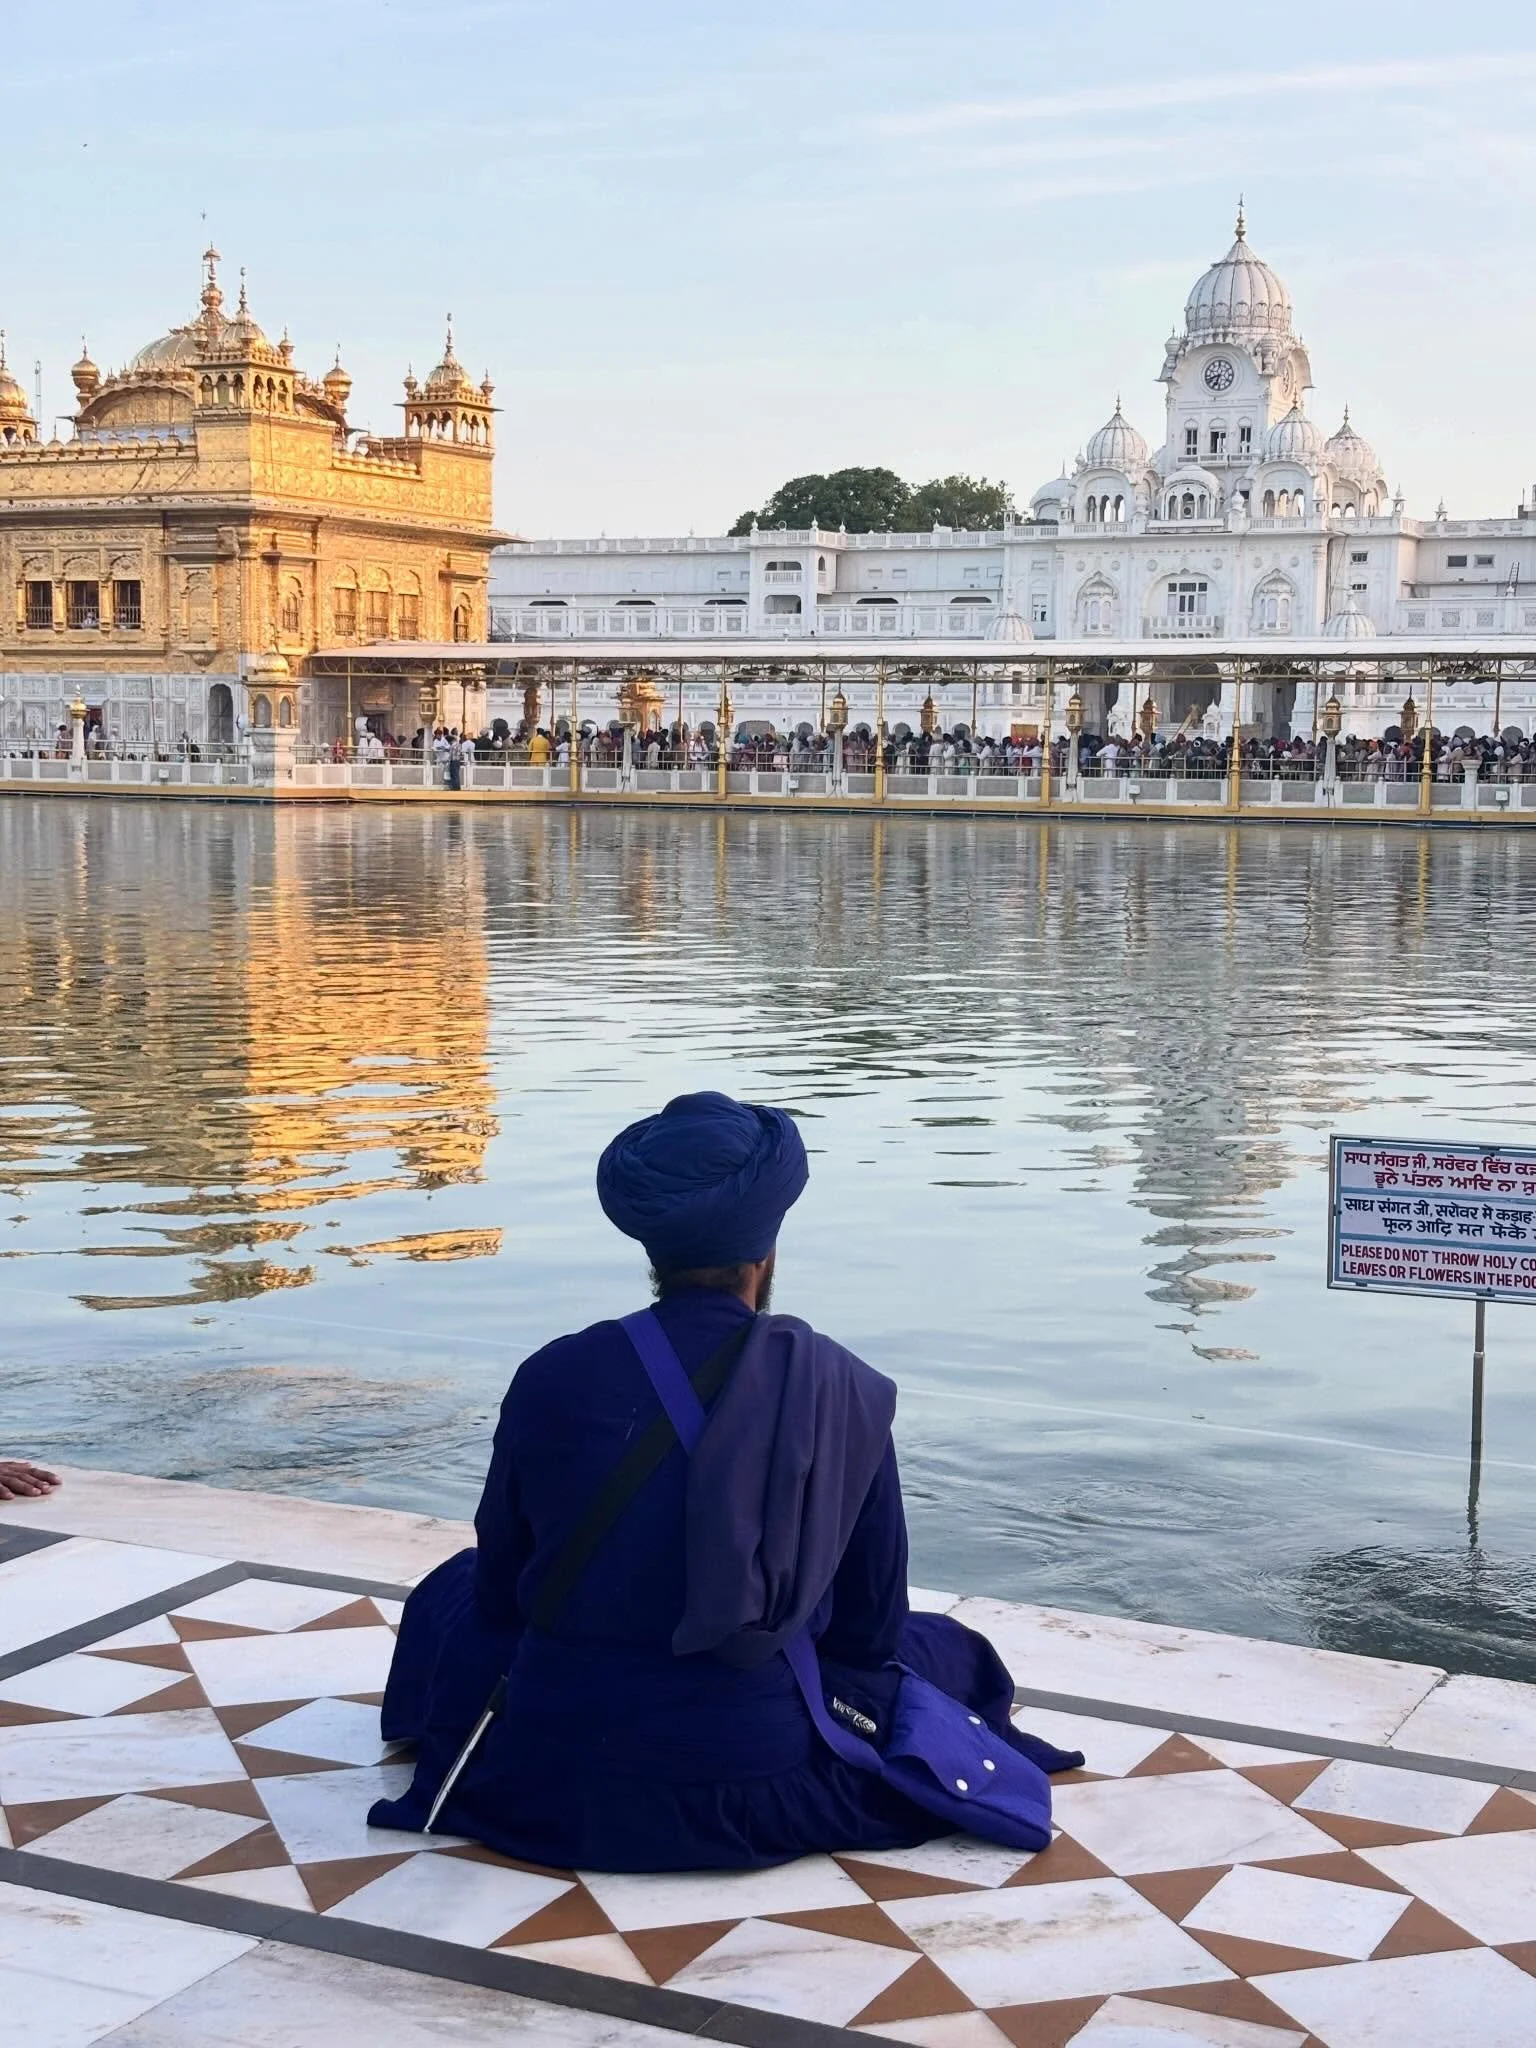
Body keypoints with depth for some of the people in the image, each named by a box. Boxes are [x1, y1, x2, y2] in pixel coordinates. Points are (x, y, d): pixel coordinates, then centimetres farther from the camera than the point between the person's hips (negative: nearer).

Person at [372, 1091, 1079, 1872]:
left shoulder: (553, 1379, -13)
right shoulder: (848, 1393, -12)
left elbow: (500, 1594, 0)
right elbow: (870, 1627, -2)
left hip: (555, 1778, -1)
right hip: (760, 1784, 1)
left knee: (453, 1590, 31)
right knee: (946, 1650, 30)